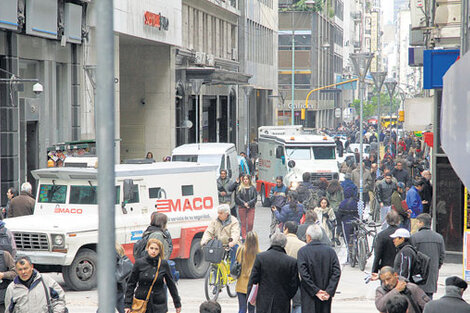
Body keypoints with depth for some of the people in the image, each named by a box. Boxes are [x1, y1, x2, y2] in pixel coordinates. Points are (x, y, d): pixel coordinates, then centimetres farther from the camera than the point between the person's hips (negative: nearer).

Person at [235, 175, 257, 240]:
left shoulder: (253, 188, 6)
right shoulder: (240, 188, 5)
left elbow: (255, 198, 1)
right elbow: (237, 198, -1)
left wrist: (248, 203, -12)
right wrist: (244, 203, -13)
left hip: (251, 207, 0)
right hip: (242, 208, 0)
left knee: (250, 223, -5)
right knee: (243, 223, -1)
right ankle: (244, 237, 3)